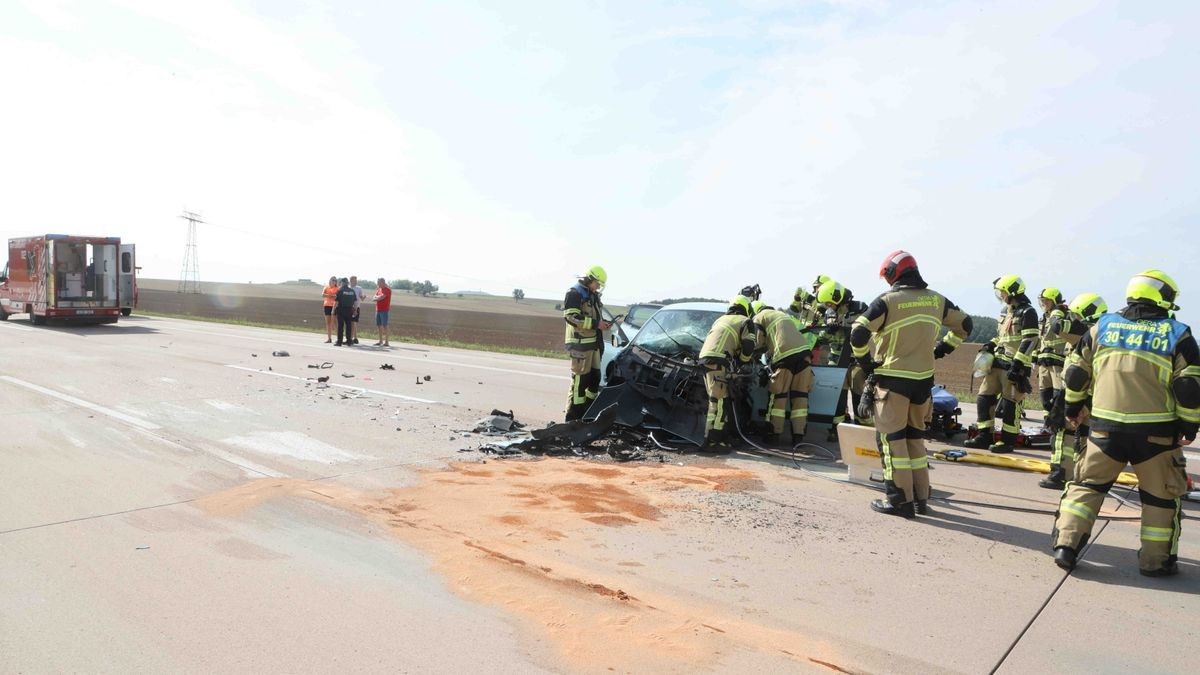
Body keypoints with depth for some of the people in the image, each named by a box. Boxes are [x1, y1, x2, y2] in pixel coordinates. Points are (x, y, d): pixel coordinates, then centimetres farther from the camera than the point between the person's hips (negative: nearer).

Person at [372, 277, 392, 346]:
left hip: (384, 310, -8)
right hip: (378, 310, 8)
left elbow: (381, 297, -18)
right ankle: (381, 341, 18)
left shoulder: (387, 290, -9)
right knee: (379, 325, 10)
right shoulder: (379, 289, 15)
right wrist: (378, 297, -10)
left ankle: (386, 342, -5)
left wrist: (376, 298, 0)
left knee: (384, 326, -7)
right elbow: (374, 298, 8)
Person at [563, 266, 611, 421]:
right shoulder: (574, 293, -8)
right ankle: (573, 416, -6)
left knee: (595, 377, 12)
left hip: (594, 343, 9)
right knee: (580, 379, -10)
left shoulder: (593, 296, 22)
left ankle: (588, 412, 23)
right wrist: (596, 323, -20)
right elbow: (571, 317, -19)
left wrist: (603, 323, 9)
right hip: (580, 343, -9)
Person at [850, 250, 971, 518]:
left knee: (891, 437, 1)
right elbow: (964, 324, 20)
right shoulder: (936, 300, 7)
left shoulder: (887, 300, -11)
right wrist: (942, 350, 23)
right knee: (915, 436, 17)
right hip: (924, 379, 6)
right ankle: (921, 497, 21)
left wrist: (864, 361, -4)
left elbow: (859, 334, -19)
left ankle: (900, 499, 0)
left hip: (893, 378, -6)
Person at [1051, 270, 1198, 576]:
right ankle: (1155, 560, 21)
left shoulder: (1103, 326, 6)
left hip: (1106, 426, 2)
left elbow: (1075, 372, 10)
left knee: (1087, 485, 13)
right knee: (1161, 494, 15)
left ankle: (1066, 545, 6)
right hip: (1156, 431, -2)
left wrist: (1074, 406, 23)